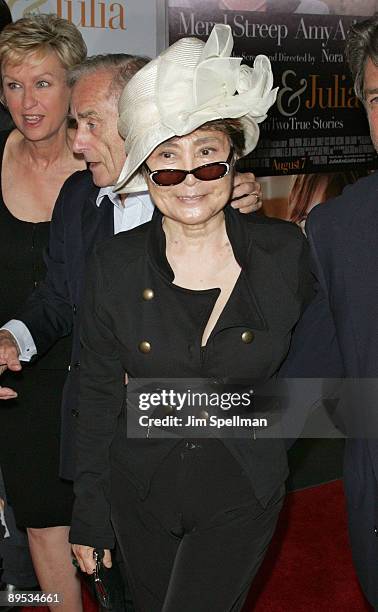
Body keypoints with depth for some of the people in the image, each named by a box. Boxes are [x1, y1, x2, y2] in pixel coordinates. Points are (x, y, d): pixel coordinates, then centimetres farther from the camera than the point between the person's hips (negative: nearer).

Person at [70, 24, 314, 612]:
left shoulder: (286, 251, -11)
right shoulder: (115, 264, -9)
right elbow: (98, 394, -2)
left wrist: (272, 428, -2)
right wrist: (90, 514, 2)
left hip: (241, 493, -1)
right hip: (140, 492, 2)